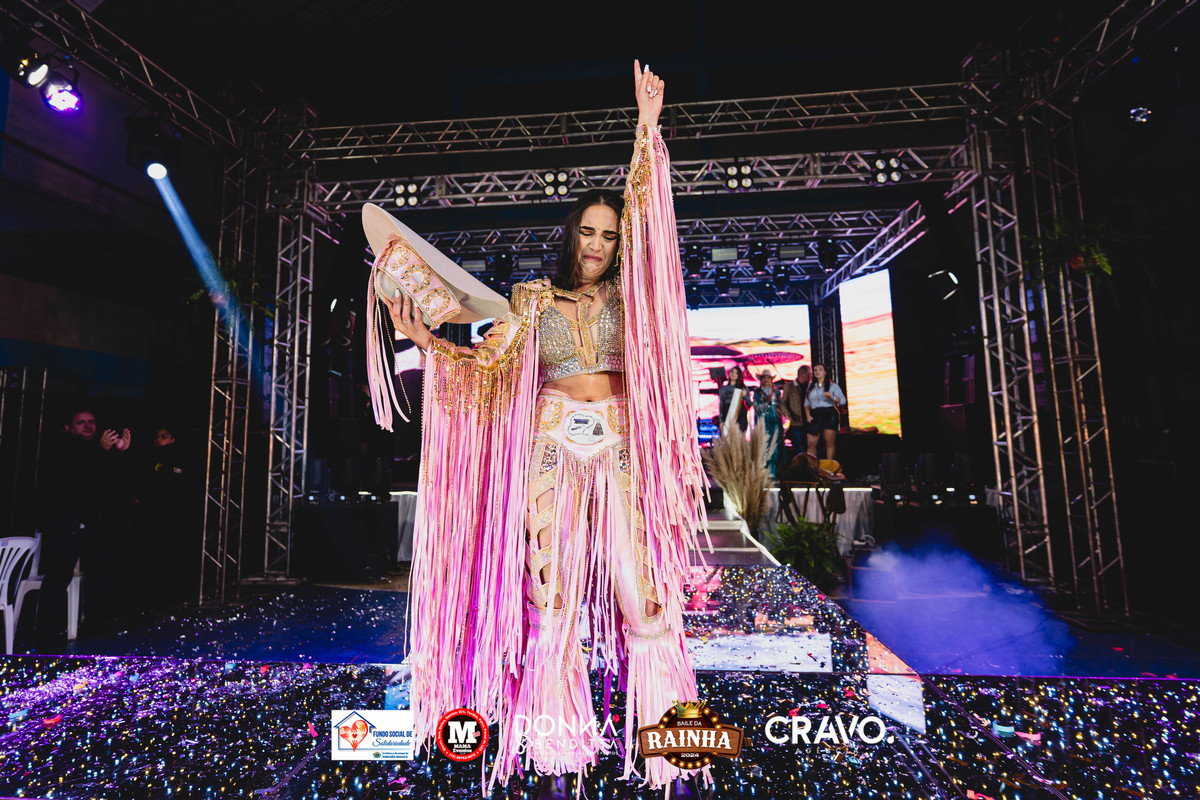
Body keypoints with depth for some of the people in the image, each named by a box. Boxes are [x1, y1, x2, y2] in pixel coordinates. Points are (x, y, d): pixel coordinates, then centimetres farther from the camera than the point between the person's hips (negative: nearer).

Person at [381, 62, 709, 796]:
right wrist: (425, 338, -8)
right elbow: (487, 363, 4)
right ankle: (560, 739, 18)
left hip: (619, 453, 0)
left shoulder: (626, 294, 11)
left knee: (642, 589, -4)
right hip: (552, 452, 0)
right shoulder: (533, 299, 10)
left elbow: (640, 211, 3)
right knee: (549, 591, 2)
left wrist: (647, 126, 0)